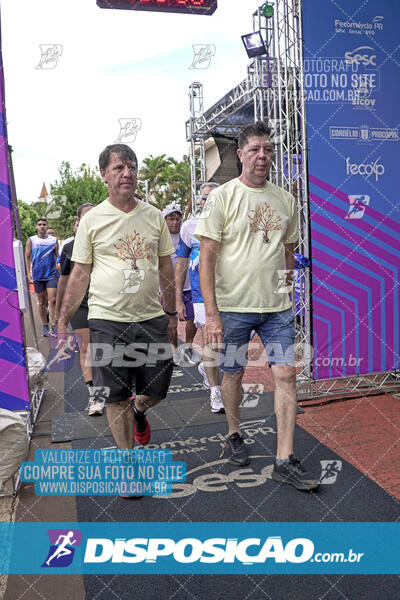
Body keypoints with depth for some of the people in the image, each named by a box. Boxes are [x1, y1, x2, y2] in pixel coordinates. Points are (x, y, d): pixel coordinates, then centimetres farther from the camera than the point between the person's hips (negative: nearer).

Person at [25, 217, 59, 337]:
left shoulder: (54, 240, 7)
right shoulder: (31, 240, 6)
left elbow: (58, 257, 13)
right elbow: (27, 258, 6)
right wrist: (29, 274, -2)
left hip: (52, 274, -1)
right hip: (38, 275, 1)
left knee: (52, 300, -12)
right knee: (41, 303, 7)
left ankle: (54, 327, -11)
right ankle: (45, 326, 17)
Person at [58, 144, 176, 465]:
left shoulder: (154, 216, 7)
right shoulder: (92, 220, -1)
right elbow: (80, 273, 2)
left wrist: (172, 313, 13)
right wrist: (63, 320, 0)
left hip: (151, 318, 3)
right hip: (108, 320, -2)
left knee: (157, 389, 9)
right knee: (115, 396, 4)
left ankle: (138, 410, 46)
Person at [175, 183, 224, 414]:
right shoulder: (190, 227, 2)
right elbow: (181, 265, 7)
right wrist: (178, 298, 5)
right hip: (202, 292, -2)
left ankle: (206, 366, 41)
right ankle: (215, 391, 7)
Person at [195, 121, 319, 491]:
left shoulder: (285, 200, 9)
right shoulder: (222, 197, -5)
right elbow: (207, 258, -10)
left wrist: (287, 291, 16)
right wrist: (211, 314, -15)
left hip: (277, 307, 4)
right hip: (234, 306, -3)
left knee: (286, 374, -2)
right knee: (234, 374, 10)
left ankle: (285, 461, 6)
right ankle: (234, 436, 35)